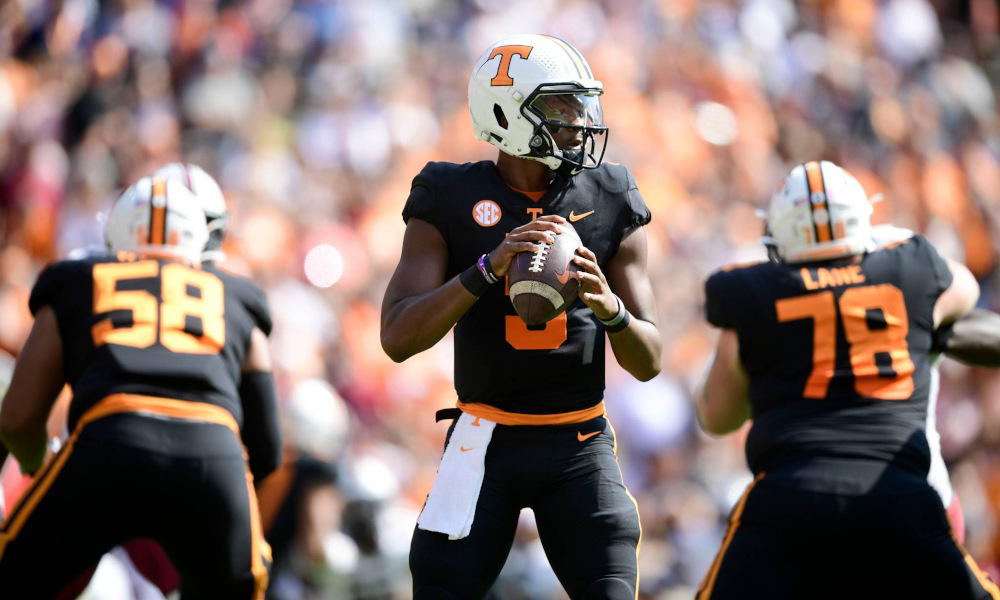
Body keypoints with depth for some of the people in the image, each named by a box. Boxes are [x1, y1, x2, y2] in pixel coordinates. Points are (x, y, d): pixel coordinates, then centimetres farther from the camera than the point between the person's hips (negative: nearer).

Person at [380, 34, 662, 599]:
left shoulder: (609, 203, 3)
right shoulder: (452, 202, -3)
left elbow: (649, 361, 3)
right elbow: (399, 338, -14)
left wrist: (611, 308, -20)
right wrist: (490, 267, -25)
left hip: (580, 445, 1)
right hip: (486, 442, -1)